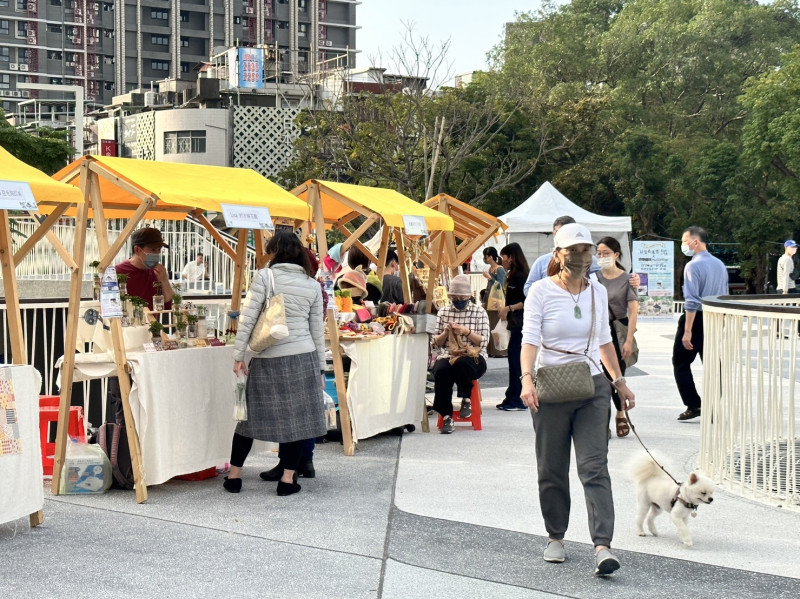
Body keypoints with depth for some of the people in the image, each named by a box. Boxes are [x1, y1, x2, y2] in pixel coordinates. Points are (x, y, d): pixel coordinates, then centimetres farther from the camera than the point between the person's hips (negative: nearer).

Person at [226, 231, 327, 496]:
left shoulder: (264, 277, -4)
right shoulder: (313, 285, 7)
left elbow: (247, 319, -8)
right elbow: (317, 330, 9)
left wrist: (238, 356, -3)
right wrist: (320, 367, 14)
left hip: (267, 359, -2)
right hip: (303, 357, 2)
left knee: (251, 414, 8)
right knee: (296, 417, 6)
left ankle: (234, 476, 16)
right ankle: (287, 479, 6)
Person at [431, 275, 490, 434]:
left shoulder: (479, 312, 8)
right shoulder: (443, 312, 15)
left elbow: (484, 341, 0)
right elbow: (437, 342, 14)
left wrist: (466, 331, -14)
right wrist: (446, 332, -7)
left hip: (474, 356, -2)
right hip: (448, 355, 2)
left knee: (461, 363, -39)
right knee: (440, 371, -34)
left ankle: (466, 400, -11)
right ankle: (446, 416, -25)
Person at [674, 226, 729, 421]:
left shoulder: (693, 266, -14)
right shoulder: (720, 265, 10)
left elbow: (692, 302, -21)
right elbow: (725, 297, 15)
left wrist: (687, 331, -22)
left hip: (696, 318, -7)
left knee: (681, 362, 5)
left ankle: (693, 405, -3)